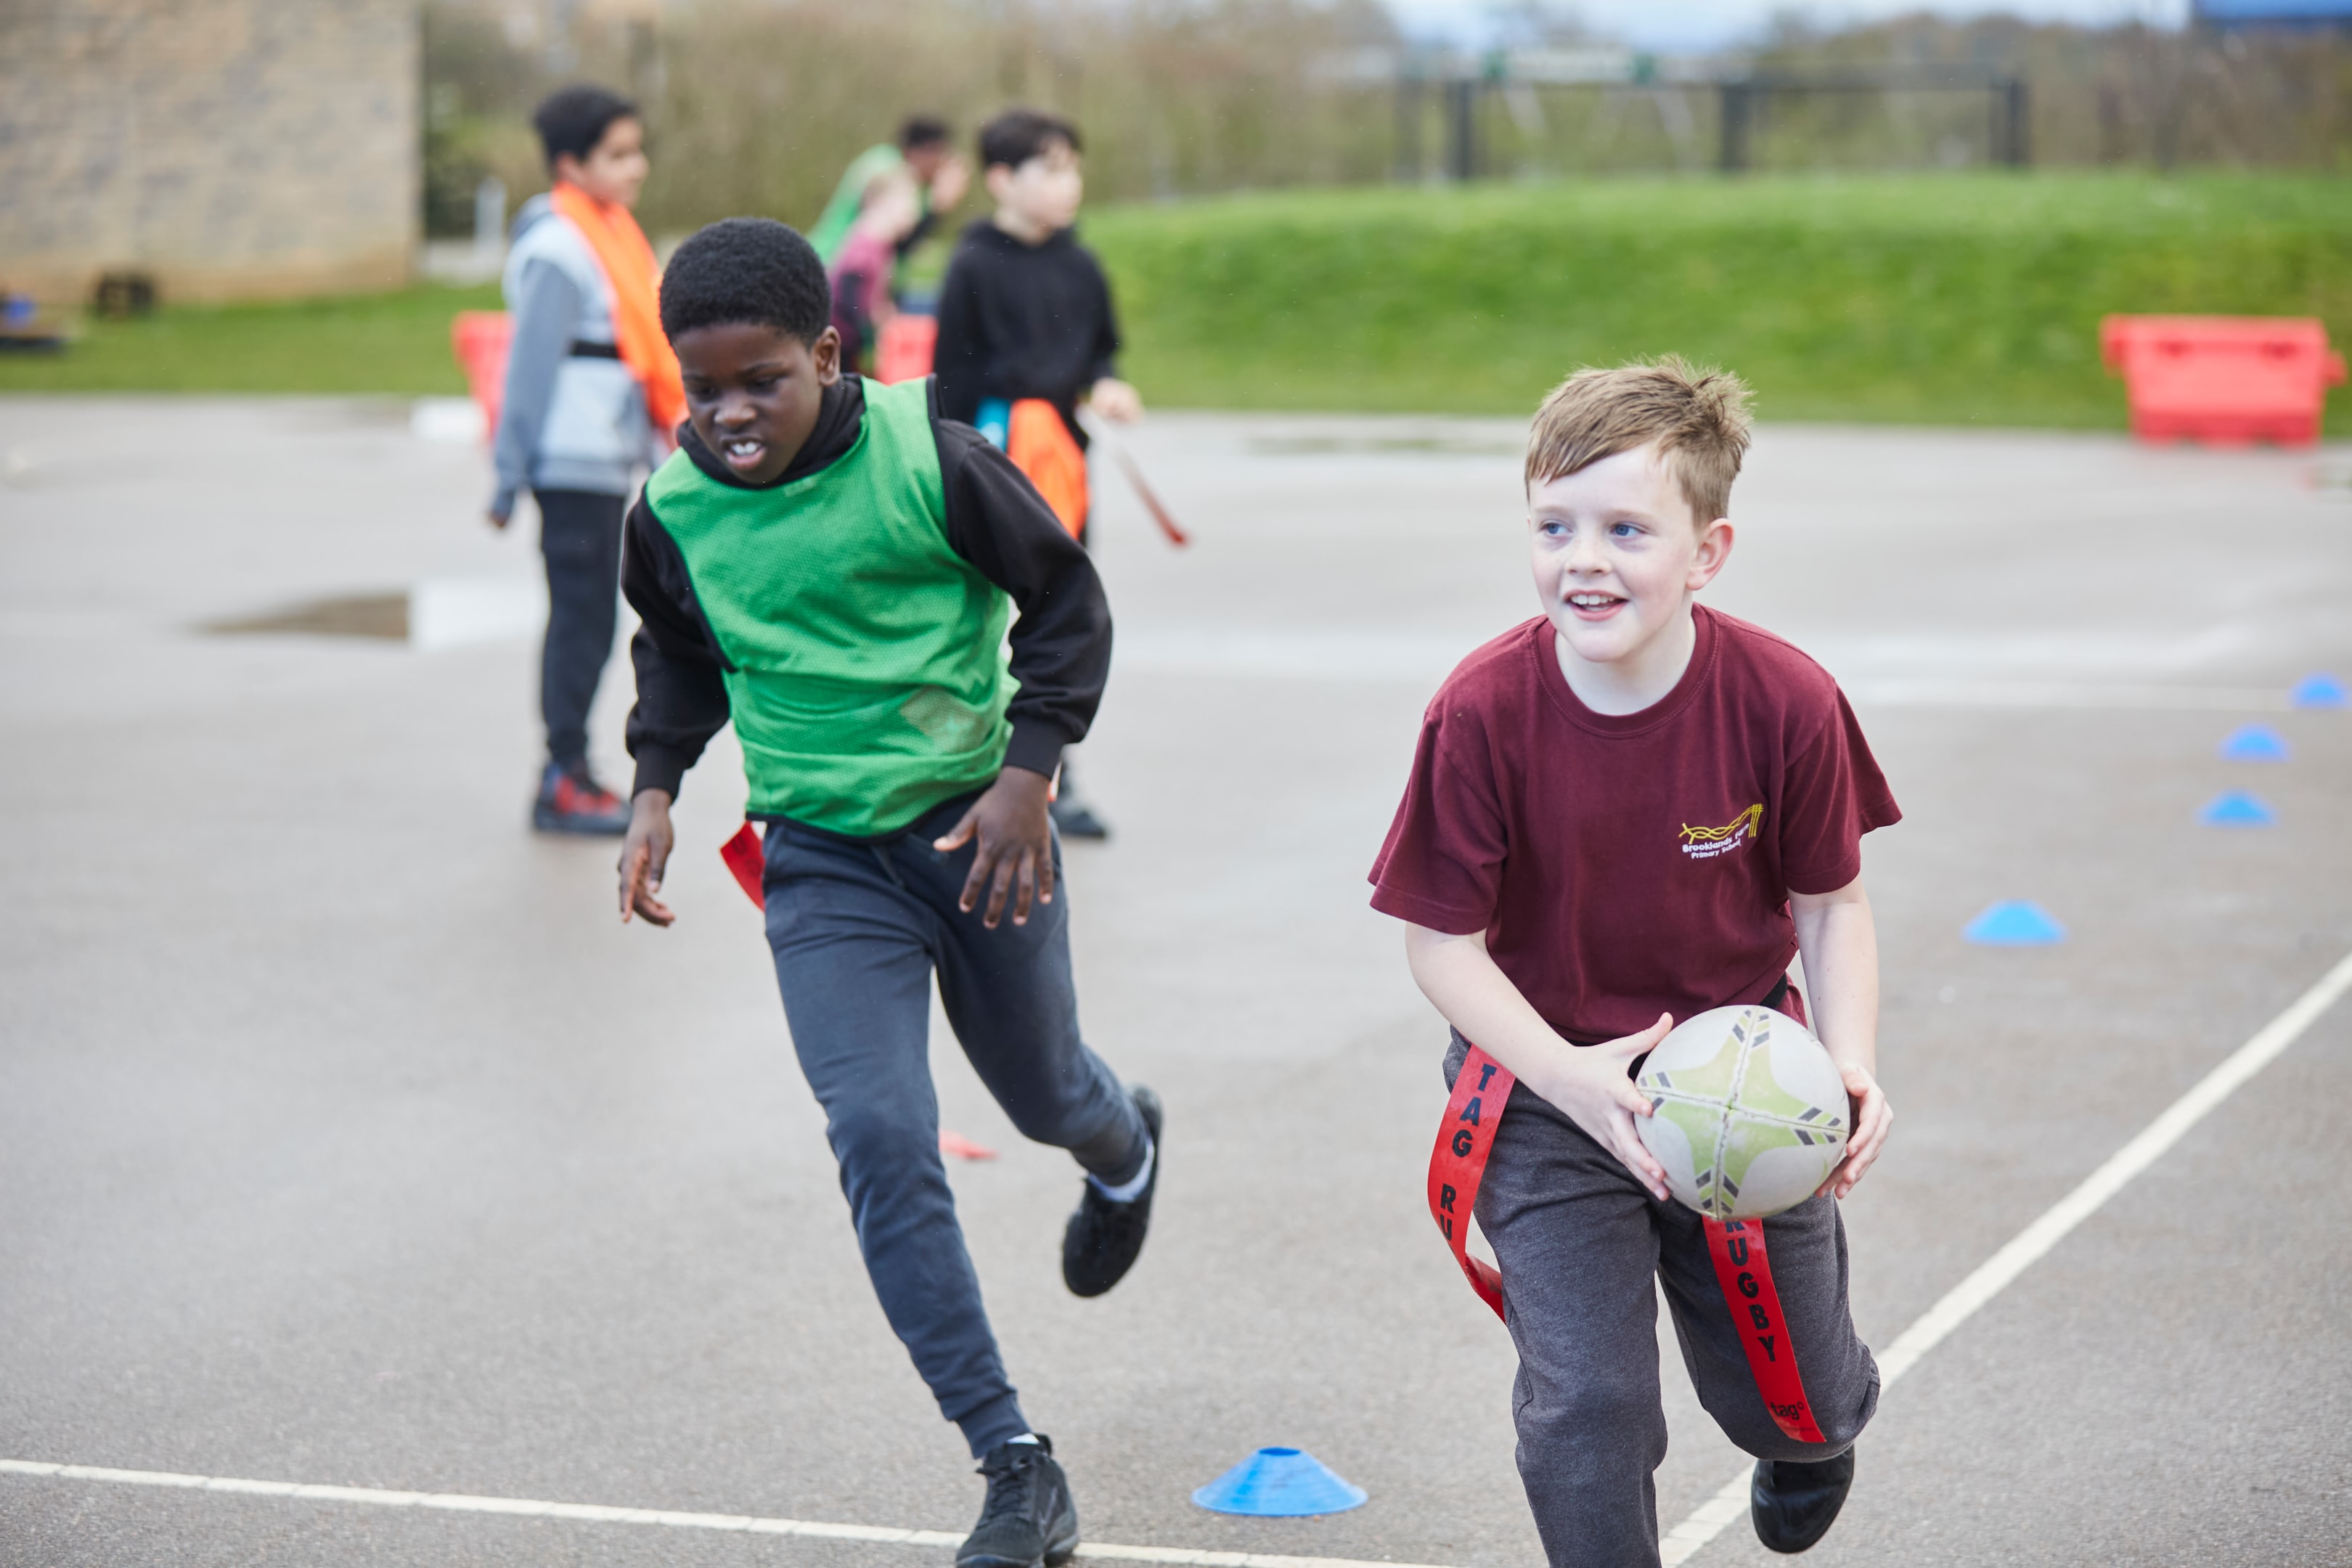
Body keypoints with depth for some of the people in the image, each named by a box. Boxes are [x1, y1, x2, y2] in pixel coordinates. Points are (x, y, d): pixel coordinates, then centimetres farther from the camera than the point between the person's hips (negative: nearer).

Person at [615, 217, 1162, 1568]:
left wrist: (1029, 768, -13)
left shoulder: (929, 460, -17)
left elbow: (1067, 600, -5)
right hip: (824, 861, 2)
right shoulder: (676, 506, -5)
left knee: (1039, 1092, 18)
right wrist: (657, 784, 3)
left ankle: (1125, 1144, 61)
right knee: (880, 1140, -14)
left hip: (978, 826, -2)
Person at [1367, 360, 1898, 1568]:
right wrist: (1571, 1080, -28)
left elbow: (1832, 907, -5)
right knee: (1585, 1401, -10)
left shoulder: (1785, 702, -19)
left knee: (1792, 1403, 17)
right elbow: (1443, 942, -15)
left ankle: (1822, 1424, 56)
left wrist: (1853, 1070, -20)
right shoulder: (1483, 712, -22)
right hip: (1550, 1084, -1)